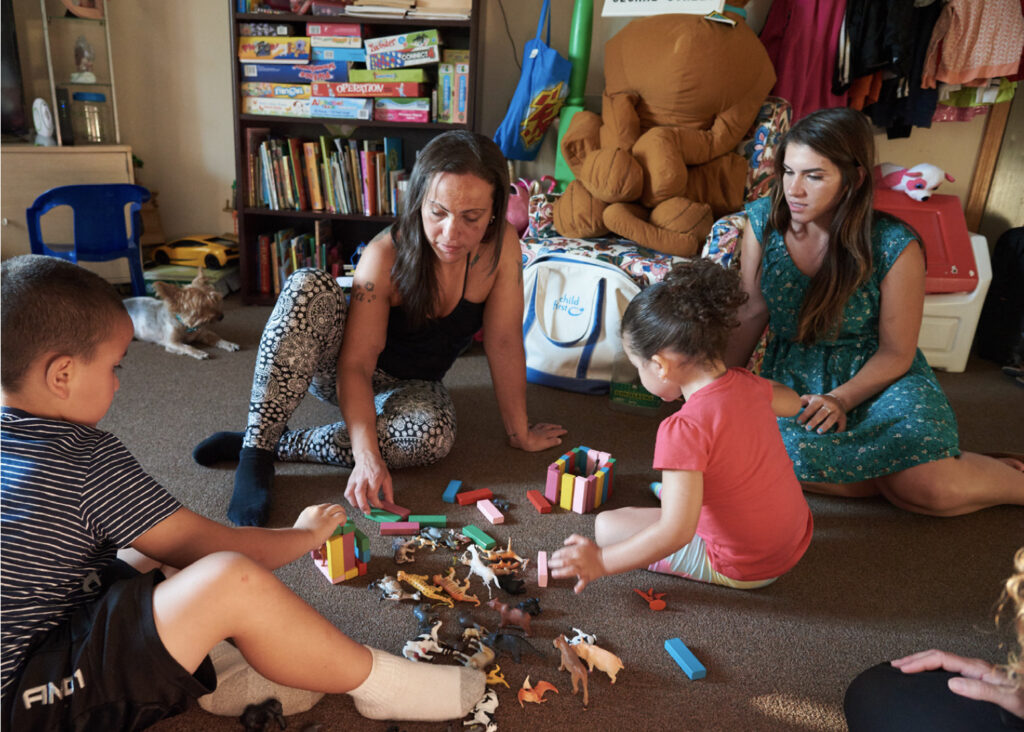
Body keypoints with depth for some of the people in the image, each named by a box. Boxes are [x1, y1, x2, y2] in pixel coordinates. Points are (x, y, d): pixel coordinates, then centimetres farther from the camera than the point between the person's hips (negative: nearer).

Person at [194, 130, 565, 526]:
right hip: (341, 370, -1)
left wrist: (519, 433, -10)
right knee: (309, 287, -33)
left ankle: (284, 443, -20)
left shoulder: (501, 246, -22)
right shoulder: (385, 255, -27)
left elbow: (504, 344, -16)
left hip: (411, 386, 2)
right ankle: (257, 448, -30)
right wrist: (368, 457, -42)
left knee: (431, 435, -36)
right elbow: (356, 365, -30)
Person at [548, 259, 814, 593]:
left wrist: (601, 561, -23)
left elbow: (676, 532, -33)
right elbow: (791, 403, 18)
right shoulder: (748, 385, -8)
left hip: (742, 570, -8)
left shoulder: (685, 429, -31)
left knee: (608, 524, -4)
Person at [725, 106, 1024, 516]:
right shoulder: (763, 221, -8)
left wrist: (840, 399, -22)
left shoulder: (895, 248, -17)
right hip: (793, 372, 3)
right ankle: (896, 470, -6)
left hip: (876, 374, -2)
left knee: (929, 489, -25)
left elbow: (895, 353, -8)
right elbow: (752, 313, 1)